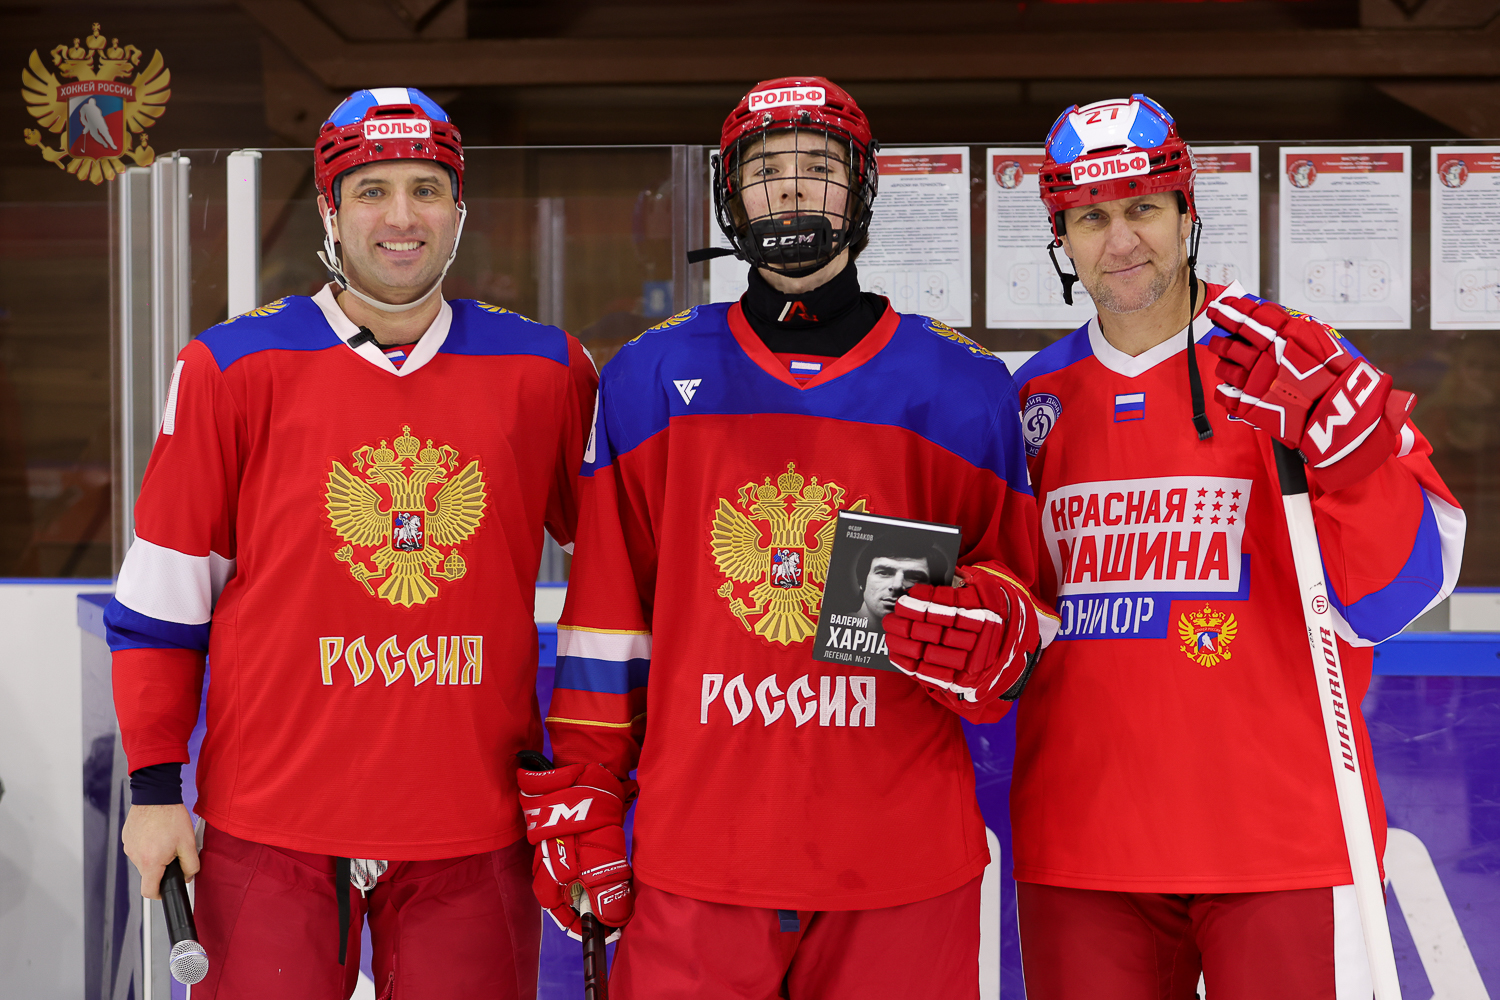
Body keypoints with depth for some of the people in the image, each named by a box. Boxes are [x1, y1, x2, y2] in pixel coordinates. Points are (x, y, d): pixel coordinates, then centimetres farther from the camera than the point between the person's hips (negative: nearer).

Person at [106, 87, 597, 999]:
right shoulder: (233, 368, -3)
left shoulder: (548, 371, 2)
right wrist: (156, 786, 0)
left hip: (475, 830, 2)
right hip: (269, 824, -1)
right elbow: (161, 598, 2)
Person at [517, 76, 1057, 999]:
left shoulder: (963, 387, 5)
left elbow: (1022, 582, 11)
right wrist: (579, 806, 6)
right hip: (695, 854, 0)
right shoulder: (653, 377, 7)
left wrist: (988, 629, -12)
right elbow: (606, 606, 8)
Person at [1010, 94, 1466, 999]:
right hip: (1080, 847, 3)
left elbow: (1387, 604, -11)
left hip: (1280, 846, -3)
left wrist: (1347, 444, -25)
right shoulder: (1035, 397, 8)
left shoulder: (1290, 368, -4)